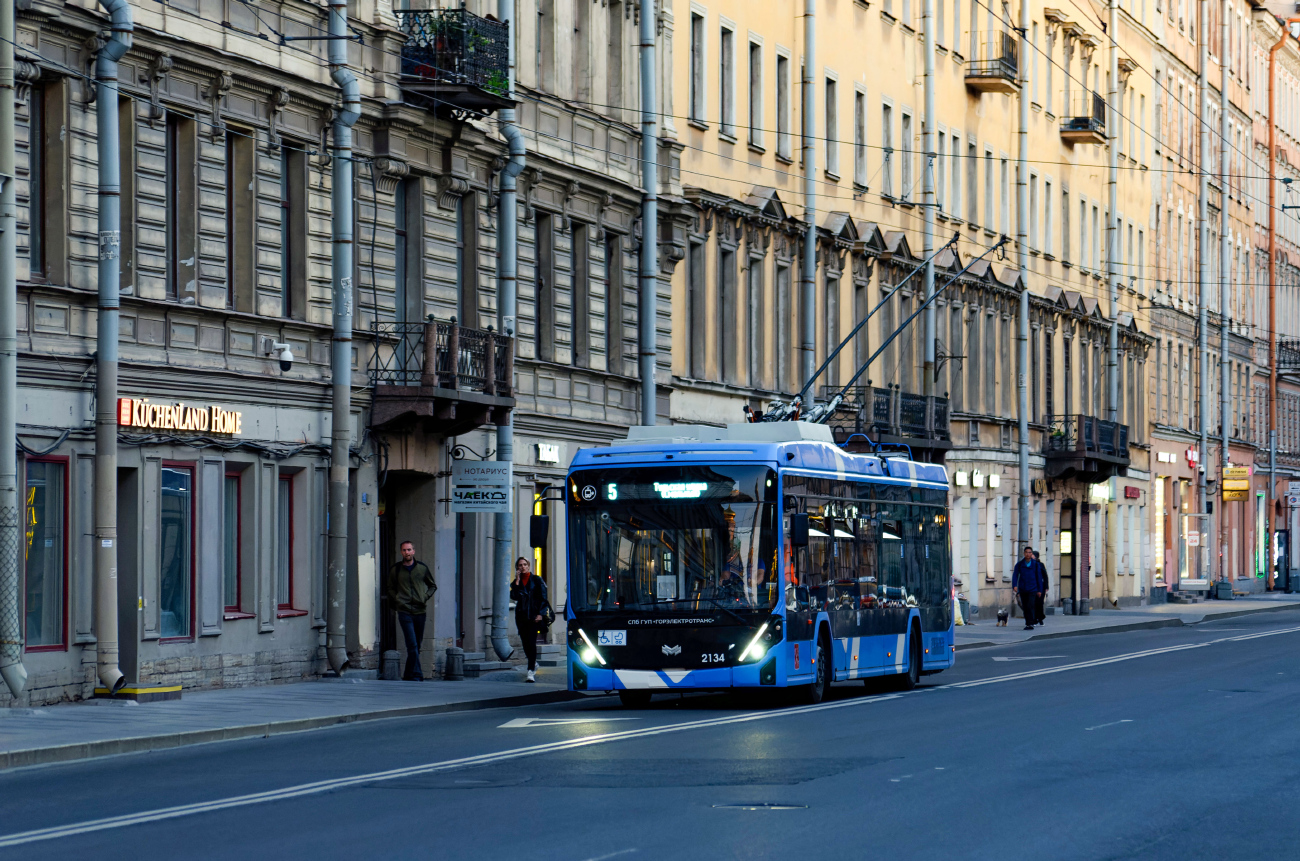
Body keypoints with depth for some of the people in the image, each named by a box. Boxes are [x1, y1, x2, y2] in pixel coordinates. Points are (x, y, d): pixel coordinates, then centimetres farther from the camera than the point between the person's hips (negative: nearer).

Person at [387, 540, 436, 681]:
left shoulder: (422, 568, 7)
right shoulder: (395, 570, 5)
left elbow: (433, 586, 18)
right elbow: (390, 588, 19)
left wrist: (425, 597, 3)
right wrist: (396, 601, 4)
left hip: (420, 611, 2)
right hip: (404, 612, -2)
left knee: (417, 645, 7)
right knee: (412, 645, -14)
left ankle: (409, 675, 19)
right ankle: (416, 674, -16)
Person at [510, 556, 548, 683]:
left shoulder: (536, 580, 2)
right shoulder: (516, 582, 11)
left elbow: (543, 598, 1)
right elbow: (514, 596, -6)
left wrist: (540, 614, -8)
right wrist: (517, 581, -7)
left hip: (534, 615, -4)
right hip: (521, 616, 4)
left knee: (531, 643, -13)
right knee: (525, 643, 8)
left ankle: (531, 671, -17)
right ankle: (534, 664, 33)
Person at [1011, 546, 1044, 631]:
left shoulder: (1036, 564, 1)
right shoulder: (1019, 564, 3)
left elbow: (1039, 577, 6)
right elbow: (1015, 575, -1)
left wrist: (1040, 590, 6)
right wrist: (1014, 585, -17)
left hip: (1032, 589, -2)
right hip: (1022, 590, 2)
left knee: (1030, 606, -16)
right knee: (1025, 608, 8)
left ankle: (1030, 624, -15)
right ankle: (1028, 623, 21)